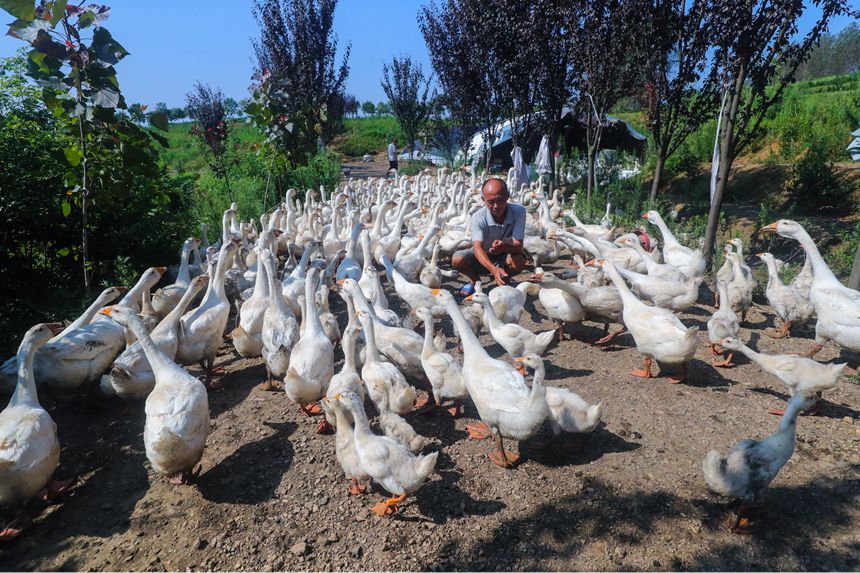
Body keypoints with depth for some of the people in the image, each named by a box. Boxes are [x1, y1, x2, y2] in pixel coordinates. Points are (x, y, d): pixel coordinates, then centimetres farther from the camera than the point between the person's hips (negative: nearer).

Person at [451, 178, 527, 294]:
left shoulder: (518, 211, -24)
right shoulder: (478, 217, -26)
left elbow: (518, 246, -28)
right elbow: (477, 248, -38)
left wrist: (504, 247, -53)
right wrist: (494, 269, -57)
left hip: (506, 256, 0)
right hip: (483, 256, 0)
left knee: (519, 262, -35)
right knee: (457, 259, -28)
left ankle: (503, 281, 2)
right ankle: (475, 280, 7)